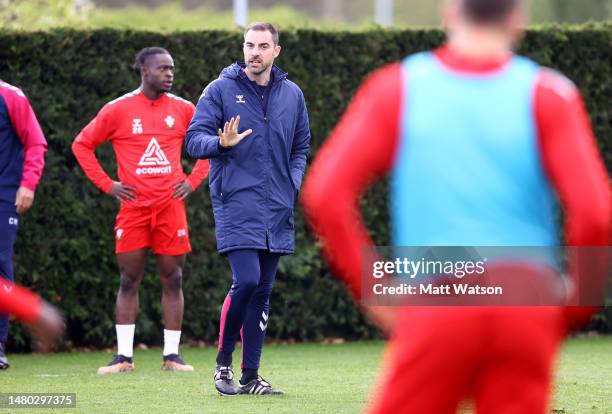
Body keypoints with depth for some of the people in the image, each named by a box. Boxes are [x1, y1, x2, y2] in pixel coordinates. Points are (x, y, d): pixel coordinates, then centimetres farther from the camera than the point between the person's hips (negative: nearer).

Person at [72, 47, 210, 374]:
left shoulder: (183, 110, 6)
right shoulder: (118, 110, 0)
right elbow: (82, 145, 7)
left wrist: (192, 181, 6)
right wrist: (107, 185, 0)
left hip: (170, 206, 2)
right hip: (133, 207, -2)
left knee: (173, 280, 2)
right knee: (129, 281, 0)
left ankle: (171, 355, 8)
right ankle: (124, 356, 4)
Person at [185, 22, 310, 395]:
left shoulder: (292, 94, 11)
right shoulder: (221, 90, -1)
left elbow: (301, 146, 21)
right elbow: (194, 140, -4)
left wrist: (293, 184, 5)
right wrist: (221, 143, -24)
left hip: (277, 210, 4)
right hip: (236, 206, -4)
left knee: (263, 291, 6)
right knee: (246, 281, -17)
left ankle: (251, 376, 11)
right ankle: (224, 361, 1)